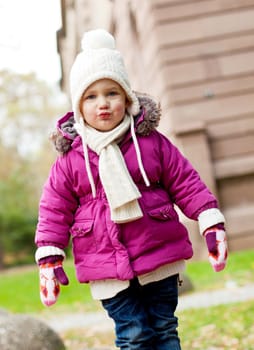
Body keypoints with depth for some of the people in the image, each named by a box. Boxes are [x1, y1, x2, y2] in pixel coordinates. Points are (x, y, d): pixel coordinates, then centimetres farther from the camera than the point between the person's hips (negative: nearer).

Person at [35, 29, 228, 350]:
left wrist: (211, 225, -2)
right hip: (107, 269, -1)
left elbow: (186, 183, 2)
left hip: (160, 256, 1)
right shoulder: (70, 158, -2)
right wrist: (49, 259, -3)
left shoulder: (152, 143, -1)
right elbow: (54, 211, 2)